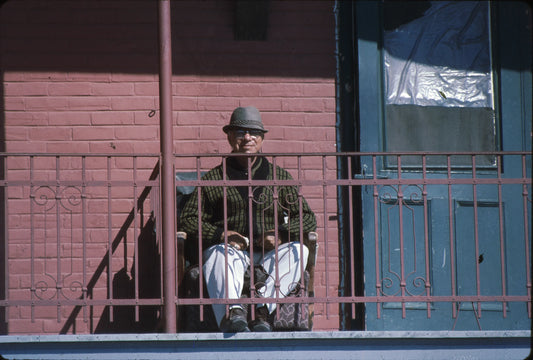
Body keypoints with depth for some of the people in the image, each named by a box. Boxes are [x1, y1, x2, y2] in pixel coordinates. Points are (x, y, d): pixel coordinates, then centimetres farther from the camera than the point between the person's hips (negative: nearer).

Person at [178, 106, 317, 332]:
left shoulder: (279, 176, 21)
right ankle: (231, 312, -60)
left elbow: (308, 219, 15)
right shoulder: (213, 178, 16)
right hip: (232, 249, -2)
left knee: (299, 250, -29)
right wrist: (221, 234, -11)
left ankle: (263, 308, -44)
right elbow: (187, 220, 8)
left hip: (269, 256, 2)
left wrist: (282, 233, -7)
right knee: (219, 254, -36)